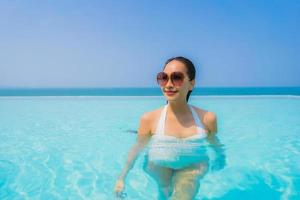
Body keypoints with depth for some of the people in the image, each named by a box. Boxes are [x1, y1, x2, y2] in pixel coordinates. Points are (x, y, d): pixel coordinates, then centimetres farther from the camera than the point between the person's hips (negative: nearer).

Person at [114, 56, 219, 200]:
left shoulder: (207, 118, -12)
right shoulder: (149, 118, -16)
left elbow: (214, 143, 8)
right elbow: (137, 148, -3)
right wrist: (122, 177, 3)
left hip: (192, 167, 0)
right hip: (160, 166, 1)